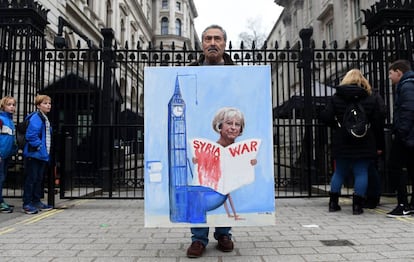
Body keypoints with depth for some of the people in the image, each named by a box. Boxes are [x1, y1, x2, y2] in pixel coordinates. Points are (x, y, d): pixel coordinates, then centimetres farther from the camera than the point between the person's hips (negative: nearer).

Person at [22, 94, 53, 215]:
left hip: (43, 155, 9)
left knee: (39, 179, 15)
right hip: (34, 154, -9)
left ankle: (36, 201, 24)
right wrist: (39, 146, -16)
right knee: (31, 179, -3)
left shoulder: (45, 119, 16)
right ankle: (27, 204, 5)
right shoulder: (36, 118, -14)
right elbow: (31, 136, -23)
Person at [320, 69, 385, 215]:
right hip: (364, 144, -1)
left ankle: (333, 203, 19)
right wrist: (378, 145, 7)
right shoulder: (371, 99, 1)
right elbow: (377, 124, 1)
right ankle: (357, 205, 4)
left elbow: (325, 117, -9)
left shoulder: (336, 98, 1)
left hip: (342, 143, 1)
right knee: (361, 173, 5)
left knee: (339, 172, 13)